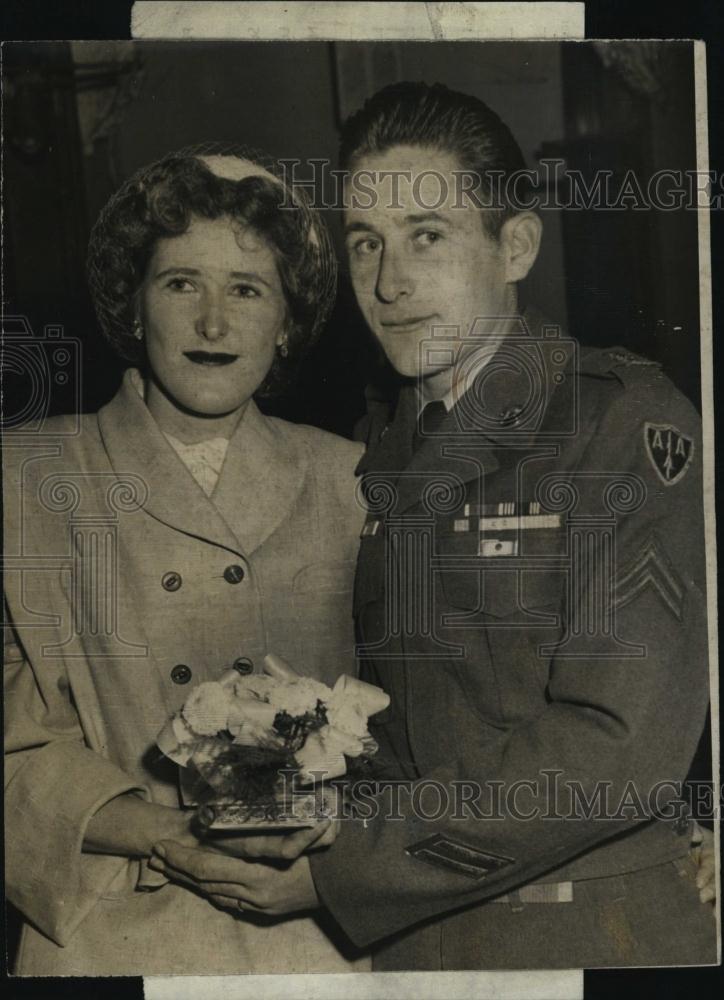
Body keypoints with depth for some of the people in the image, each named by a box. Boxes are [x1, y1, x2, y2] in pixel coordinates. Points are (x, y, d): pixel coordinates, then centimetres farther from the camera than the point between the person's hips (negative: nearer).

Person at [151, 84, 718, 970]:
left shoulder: (633, 421, -14)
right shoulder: (369, 450, 4)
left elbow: (621, 749, -22)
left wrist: (334, 870, -21)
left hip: (599, 937, -4)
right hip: (402, 939, 5)